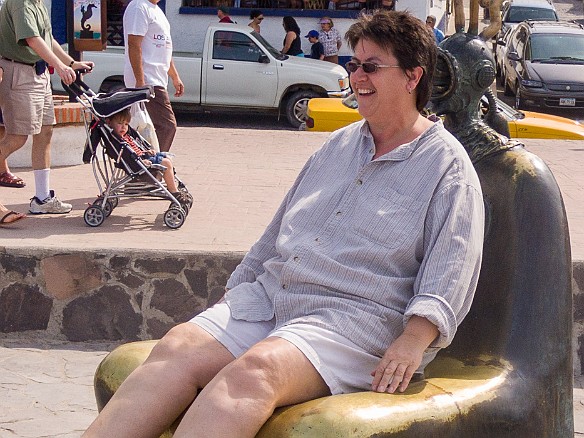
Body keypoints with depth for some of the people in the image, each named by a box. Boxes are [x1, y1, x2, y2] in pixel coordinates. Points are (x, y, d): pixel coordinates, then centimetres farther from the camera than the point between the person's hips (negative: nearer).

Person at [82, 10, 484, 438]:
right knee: (177, 349, -20)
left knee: (256, 368, -35)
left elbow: (452, 267, -7)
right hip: (267, 295, 6)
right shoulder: (338, 144, 23)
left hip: (354, 316, -6)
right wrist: (233, 296, 23)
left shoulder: (448, 165, 3)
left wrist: (413, 340, -22)